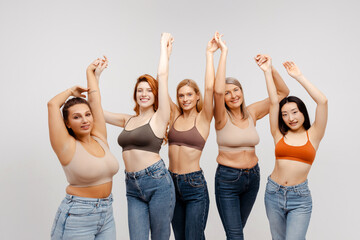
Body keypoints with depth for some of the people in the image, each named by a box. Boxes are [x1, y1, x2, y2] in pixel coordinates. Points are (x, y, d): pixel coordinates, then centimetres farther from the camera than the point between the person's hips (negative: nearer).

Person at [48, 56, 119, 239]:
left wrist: (93, 73, 13)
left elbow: (95, 101, 4)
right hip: (77, 217, -5)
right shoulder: (67, 146, -10)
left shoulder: (100, 138, 3)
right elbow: (52, 104, -13)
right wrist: (72, 91, 5)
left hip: (106, 214, 5)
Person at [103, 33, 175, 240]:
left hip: (158, 183, -4)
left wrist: (165, 45, 4)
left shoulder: (159, 117, -1)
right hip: (133, 188, 4)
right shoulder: (128, 120, 14)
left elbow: (163, 75, -6)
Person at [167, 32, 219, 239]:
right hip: (172, 182, 4)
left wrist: (210, 53, -13)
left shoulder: (203, 118, -3)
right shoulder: (175, 115, 6)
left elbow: (210, 88, -17)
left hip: (195, 185, -4)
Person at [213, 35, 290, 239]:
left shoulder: (252, 113, 2)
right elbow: (217, 90, -31)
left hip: (252, 177, 5)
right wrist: (224, 52, -28)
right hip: (227, 178, -4)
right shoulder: (222, 117, -10)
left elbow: (283, 92, 5)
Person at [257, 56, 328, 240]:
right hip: (274, 193, 3)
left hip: (300, 199, -2)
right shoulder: (279, 135, 4)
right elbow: (273, 102, -3)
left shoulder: (313, 135, 0)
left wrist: (299, 77, -9)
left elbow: (323, 101, -10)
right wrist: (267, 71, -7)